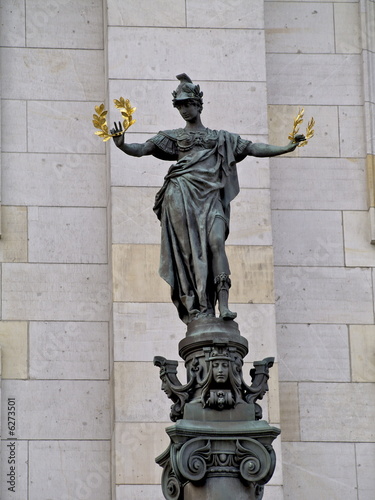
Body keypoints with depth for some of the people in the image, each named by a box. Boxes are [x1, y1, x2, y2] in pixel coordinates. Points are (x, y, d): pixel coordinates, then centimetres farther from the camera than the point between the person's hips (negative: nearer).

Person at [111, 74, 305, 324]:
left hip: (210, 197, 1)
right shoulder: (173, 137, 19)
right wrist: (122, 145, -14)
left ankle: (223, 304, -30)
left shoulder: (221, 137, 23)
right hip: (181, 195, 0)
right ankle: (199, 307, -14)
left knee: (216, 241, -20)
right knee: (189, 248, -10)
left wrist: (288, 147, 9)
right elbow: (143, 149, 7)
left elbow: (253, 148, 19)